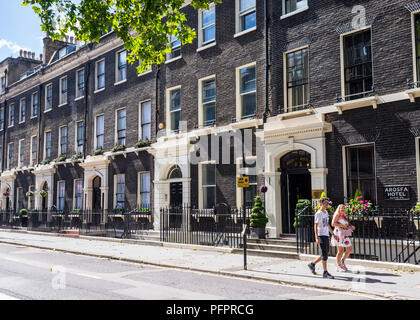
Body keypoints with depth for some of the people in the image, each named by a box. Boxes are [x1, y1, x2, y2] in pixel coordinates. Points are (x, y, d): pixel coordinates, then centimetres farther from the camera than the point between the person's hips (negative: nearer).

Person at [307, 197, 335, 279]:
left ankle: (312, 264, 24)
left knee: (325, 254, 10)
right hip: (321, 235, -8)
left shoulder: (326, 213, 16)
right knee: (325, 254, -8)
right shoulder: (318, 213, -9)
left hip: (326, 235, 8)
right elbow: (316, 226, -13)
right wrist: (317, 238, -19)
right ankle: (325, 273, -3)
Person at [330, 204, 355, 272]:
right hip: (339, 234, -9)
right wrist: (342, 225, -18)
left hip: (345, 235, 9)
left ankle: (342, 261, 23)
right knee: (340, 251, -7)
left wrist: (351, 227, 11)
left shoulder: (344, 216, 21)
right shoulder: (337, 215, -3)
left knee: (350, 249, 7)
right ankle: (338, 266, 2)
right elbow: (333, 223, -14)